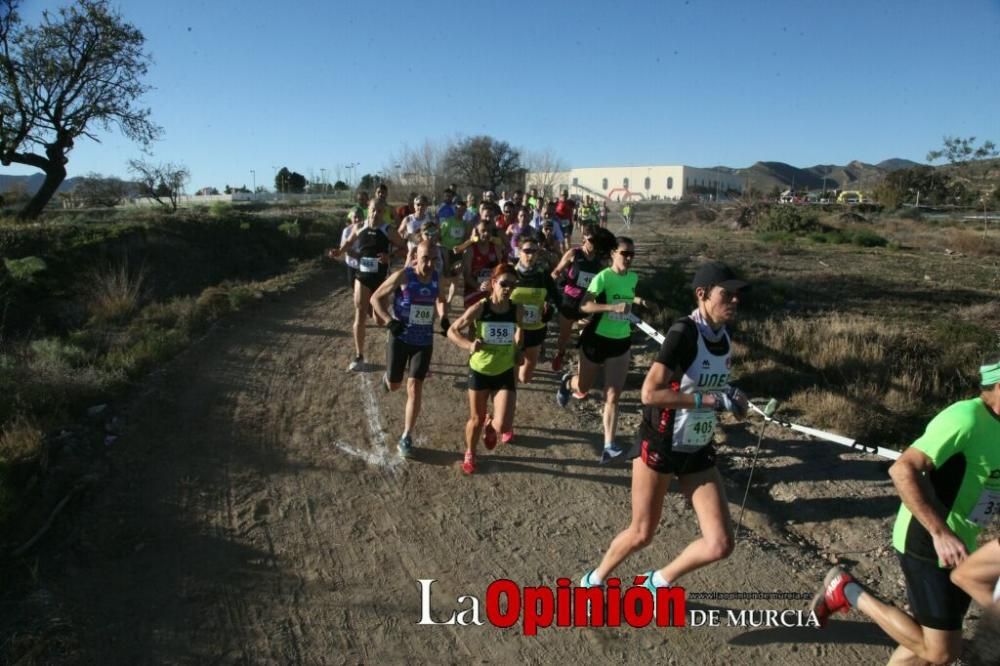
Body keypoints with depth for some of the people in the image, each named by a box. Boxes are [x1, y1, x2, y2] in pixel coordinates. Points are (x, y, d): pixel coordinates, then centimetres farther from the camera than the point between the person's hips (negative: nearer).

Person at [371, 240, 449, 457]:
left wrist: (444, 319, -2)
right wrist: (390, 322, -23)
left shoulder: (437, 278, -3)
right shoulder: (403, 276, -16)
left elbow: (441, 300, 18)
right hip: (400, 338, -2)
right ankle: (389, 375, 51)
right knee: (393, 385, 11)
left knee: (415, 388, -2)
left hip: (424, 341, 2)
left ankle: (406, 437, 9)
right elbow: (376, 298, -10)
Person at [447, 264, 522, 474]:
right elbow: (452, 331, -13)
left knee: (504, 426, -10)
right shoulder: (479, 309, -17)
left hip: (505, 373, 1)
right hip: (479, 371, -1)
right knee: (476, 419, 14)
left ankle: (490, 427, 29)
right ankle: (469, 454, 44)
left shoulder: (517, 310, -9)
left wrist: (517, 352, 2)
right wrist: (469, 345, -30)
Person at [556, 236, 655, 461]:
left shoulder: (633, 278, 1)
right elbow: (584, 305, -28)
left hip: (621, 342, 4)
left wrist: (636, 301, 2)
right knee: (582, 389, 15)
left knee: (613, 395, -2)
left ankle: (609, 445, 0)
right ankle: (567, 382, 52)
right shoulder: (603, 277, -18)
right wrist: (614, 307, -38)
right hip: (597, 339, -4)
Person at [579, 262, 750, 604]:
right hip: (660, 446, -6)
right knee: (641, 535, 8)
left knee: (720, 545, 1)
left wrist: (731, 396, -1)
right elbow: (649, 393, -29)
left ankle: (658, 581, 28)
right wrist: (711, 400, -28)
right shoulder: (684, 332, -22)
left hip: (699, 451, 7)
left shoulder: (724, 335, 1)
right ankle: (593, 581, 37)